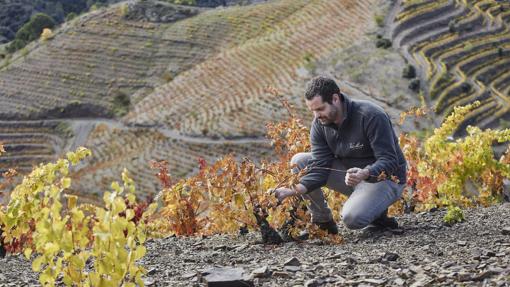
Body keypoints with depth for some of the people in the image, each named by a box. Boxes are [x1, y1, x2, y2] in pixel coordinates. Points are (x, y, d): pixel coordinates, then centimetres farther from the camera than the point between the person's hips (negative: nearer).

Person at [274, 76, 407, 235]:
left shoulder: (371, 116, -25)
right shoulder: (319, 125, -7)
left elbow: (389, 161, -27)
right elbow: (320, 167, -13)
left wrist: (365, 173, -47)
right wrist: (295, 190, -30)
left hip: (386, 178, -6)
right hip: (352, 174, 6)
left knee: (352, 218, -33)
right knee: (299, 161, -8)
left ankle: (378, 213, 3)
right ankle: (323, 221, 1)